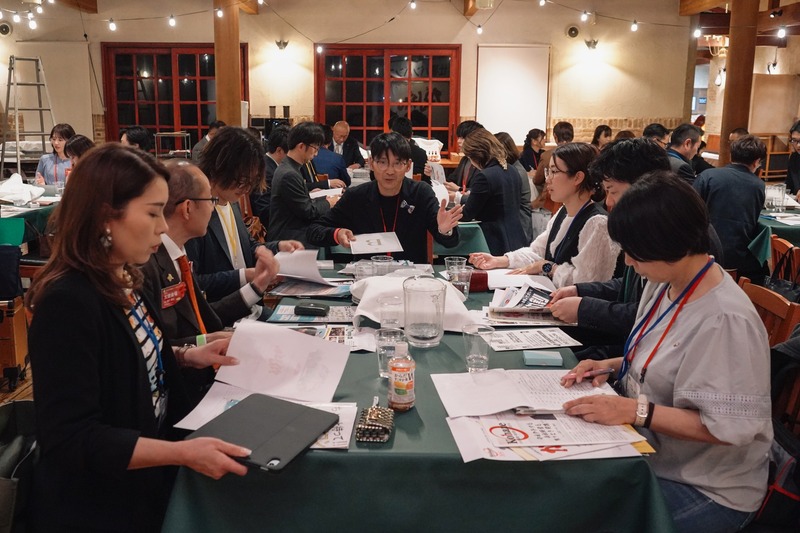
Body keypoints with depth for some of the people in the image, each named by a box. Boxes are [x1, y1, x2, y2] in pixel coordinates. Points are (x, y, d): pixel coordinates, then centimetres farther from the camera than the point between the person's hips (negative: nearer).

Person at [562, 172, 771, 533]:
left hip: (708, 490, -7)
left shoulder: (724, 321, -27)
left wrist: (637, 410, -28)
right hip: (652, 455, 7)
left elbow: (729, 427, -26)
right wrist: (613, 366, -2)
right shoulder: (664, 283, 0)